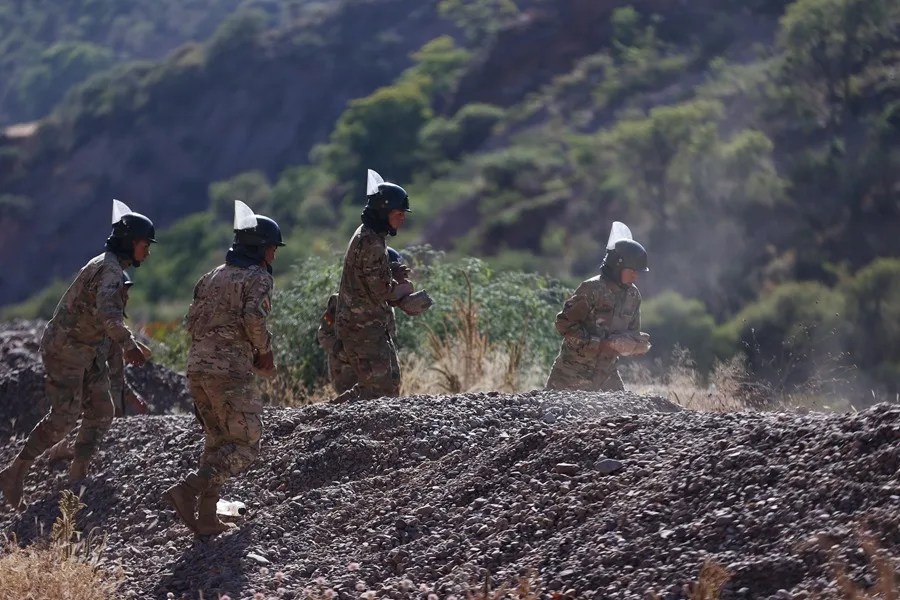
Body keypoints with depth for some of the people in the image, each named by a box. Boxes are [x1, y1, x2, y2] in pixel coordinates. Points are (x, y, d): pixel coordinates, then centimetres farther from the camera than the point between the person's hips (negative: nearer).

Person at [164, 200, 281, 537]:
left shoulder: (213, 276, 19)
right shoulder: (258, 278, -4)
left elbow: (191, 322, 17)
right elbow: (253, 317, -20)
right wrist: (265, 352, -5)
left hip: (197, 365, 8)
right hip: (230, 370, -8)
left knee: (218, 442, 18)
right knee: (246, 447, -1)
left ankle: (206, 518, 12)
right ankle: (187, 491, -17)